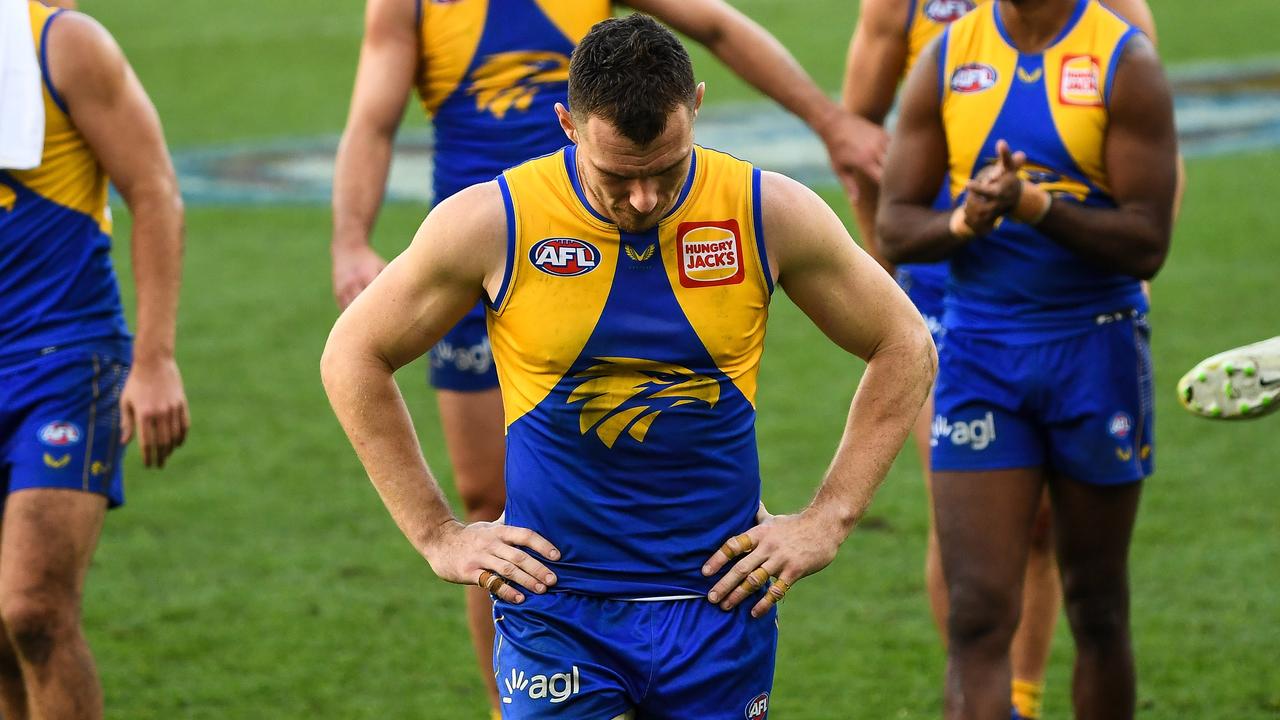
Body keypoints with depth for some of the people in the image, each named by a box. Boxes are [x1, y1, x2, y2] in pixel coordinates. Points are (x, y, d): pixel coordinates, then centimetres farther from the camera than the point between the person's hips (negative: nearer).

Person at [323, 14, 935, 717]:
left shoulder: (768, 215, -4)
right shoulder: (491, 223, -8)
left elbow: (905, 350, 10)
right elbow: (352, 357, 5)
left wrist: (826, 520, 4)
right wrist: (437, 534, 2)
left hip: (720, 607, 2)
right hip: (557, 609, -2)